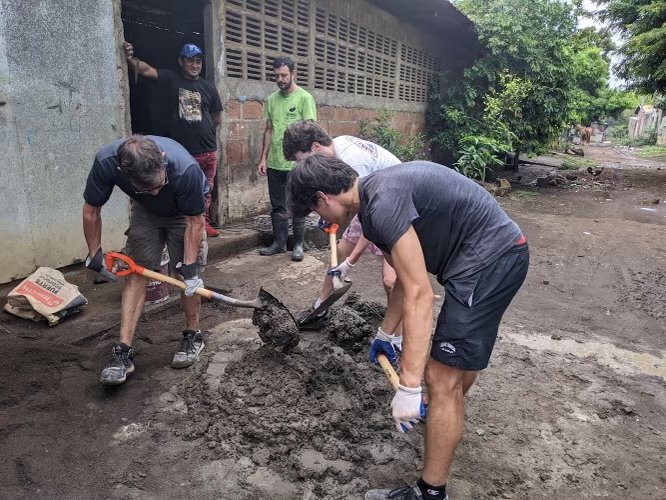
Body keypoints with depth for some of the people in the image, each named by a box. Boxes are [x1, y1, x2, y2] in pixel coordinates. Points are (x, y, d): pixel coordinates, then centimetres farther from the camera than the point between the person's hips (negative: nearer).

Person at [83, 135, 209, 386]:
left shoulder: (185, 168, -42)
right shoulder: (106, 162, -34)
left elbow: (194, 220, -26)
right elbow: (91, 210, -15)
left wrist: (189, 266, -24)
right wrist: (95, 255, -7)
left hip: (185, 211, -2)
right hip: (145, 211, 2)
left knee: (189, 276, -5)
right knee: (136, 274, -6)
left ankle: (193, 335, 17)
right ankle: (124, 351, -2)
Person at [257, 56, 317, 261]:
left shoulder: (305, 98, -6)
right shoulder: (271, 99, 10)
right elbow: (268, 131, 14)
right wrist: (263, 158, 9)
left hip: (296, 165, -5)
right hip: (274, 164, 5)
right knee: (277, 206, 13)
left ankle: (298, 245, 16)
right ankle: (279, 242, 25)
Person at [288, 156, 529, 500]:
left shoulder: (382, 205, -22)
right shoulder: (378, 194, 9)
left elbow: (419, 294, -26)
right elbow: (407, 279, 18)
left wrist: (409, 386, -25)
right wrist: (385, 332, 28)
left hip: (490, 258, -11)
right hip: (500, 250, 11)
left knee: (442, 378, -6)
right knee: (465, 347, 31)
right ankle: (451, 417, 59)